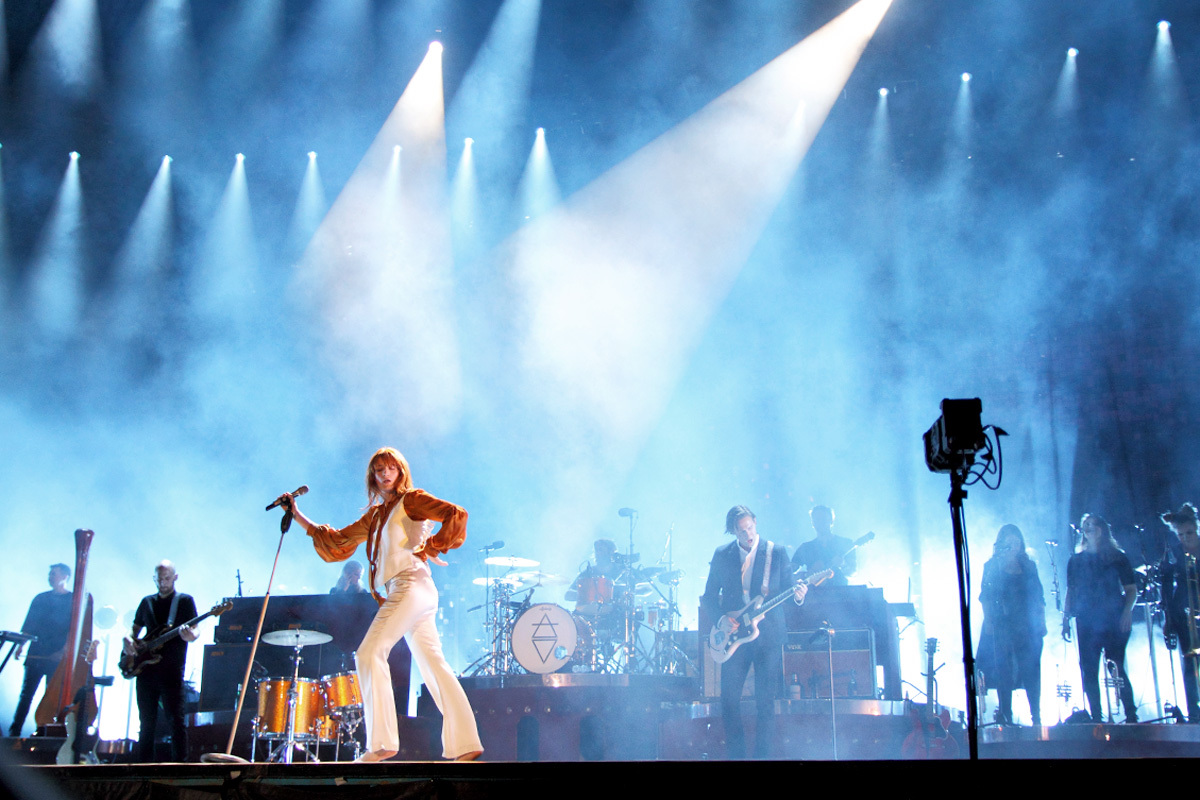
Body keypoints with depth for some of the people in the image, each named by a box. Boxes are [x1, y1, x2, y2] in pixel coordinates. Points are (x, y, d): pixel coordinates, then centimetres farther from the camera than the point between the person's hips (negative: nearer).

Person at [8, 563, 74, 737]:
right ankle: (14, 731, 3)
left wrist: (63, 651, -13)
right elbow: (28, 626, 15)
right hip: (35, 654, 3)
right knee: (26, 693, 1)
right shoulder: (40, 599, 16)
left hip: (57, 657, -3)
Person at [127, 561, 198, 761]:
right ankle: (144, 765, 15)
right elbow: (135, 628, 24)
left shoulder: (184, 600, 3)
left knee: (176, 720, -7)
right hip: (146, 669, 5)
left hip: (171, 671, -5)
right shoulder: (147, 602, 16)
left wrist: (190, 636, -29)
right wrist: (128, 640, 1)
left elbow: (195, 631, -5)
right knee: (146, 721, 8)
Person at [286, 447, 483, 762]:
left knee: (370, 652, -17)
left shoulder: (411, 500, 3)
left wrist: (433, 546, -6)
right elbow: (337, 541, 27)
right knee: (433, 665, 2)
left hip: (412, 584, -8)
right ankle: (466, 744, -1)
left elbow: (456, 515, -9)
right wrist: (298, 516, 25)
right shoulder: (374, 515, 24)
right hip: (397, 593, 8)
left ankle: (382, 741, -20)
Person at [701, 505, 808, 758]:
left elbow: (789, 588, 5)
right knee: (729, 698, -2)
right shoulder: (721, 555, 7)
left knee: (765, 700, -3)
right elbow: (709, 597, 10)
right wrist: (723, 618, -7)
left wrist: (798, 595, -18)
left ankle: (762, 755, 7)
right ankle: (736, 755, 11)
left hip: (767, 634, -1)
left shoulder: (777, 552, 4)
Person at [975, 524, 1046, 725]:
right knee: (1004, 670, -2)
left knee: (1031, 670, -3)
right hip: (1001, 626, -2)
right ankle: (1006, 716, 2)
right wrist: (988, 621, -7)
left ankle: (1036, 716, 0)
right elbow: (986, 596, 3)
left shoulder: (1029, 566, 14)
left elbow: (1039, 597, 13)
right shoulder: (993, 566, 8)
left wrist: (1042, 622, 5)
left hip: (1028, 626, 2)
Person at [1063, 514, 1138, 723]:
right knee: (1089, 672, 0)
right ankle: (1096, 718, 5)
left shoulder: (1117, 557, 6)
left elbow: (1132, 590, 4)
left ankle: (1131, 716, -2)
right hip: (1086, 624, 3)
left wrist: (1127, 611, -12)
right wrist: (1066, 620, 7)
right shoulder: (1076, 561, 14)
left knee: (1117, 669, -8)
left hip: (1113, 621, -3)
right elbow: (1070, 593, 15)